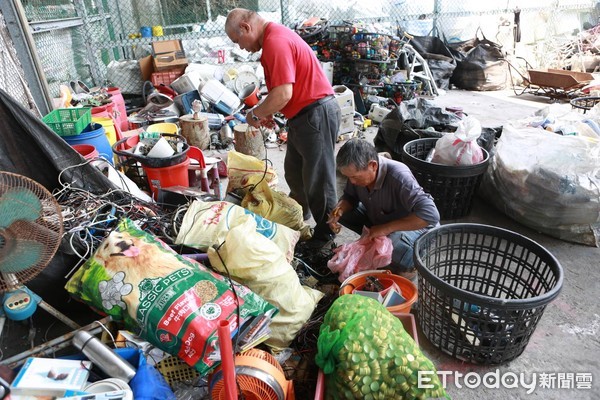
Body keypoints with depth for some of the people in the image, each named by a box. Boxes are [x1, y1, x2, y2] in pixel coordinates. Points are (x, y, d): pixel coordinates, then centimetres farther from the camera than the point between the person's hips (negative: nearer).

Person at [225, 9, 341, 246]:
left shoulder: (275, 42, -19)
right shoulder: (276, 35, 14)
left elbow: (283, 94, -26)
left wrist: (256, 114, -10)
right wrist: (269, 112, 11)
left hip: (316, 114, -11)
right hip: (304, 114, 11)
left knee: (317, 177, 0)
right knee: (294, 172, 22)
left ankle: (325, 233, 16)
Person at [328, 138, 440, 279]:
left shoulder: (398, 177, -36)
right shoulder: (358, 171, -18)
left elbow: (431, 215, -42)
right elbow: (350, 196, 1)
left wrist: (386, 228, -41)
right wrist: (339, 209, -22)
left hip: (415, 225, -6)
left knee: (392, 246, -37)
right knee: (342, 213, -9)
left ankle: (407, 265, -2)